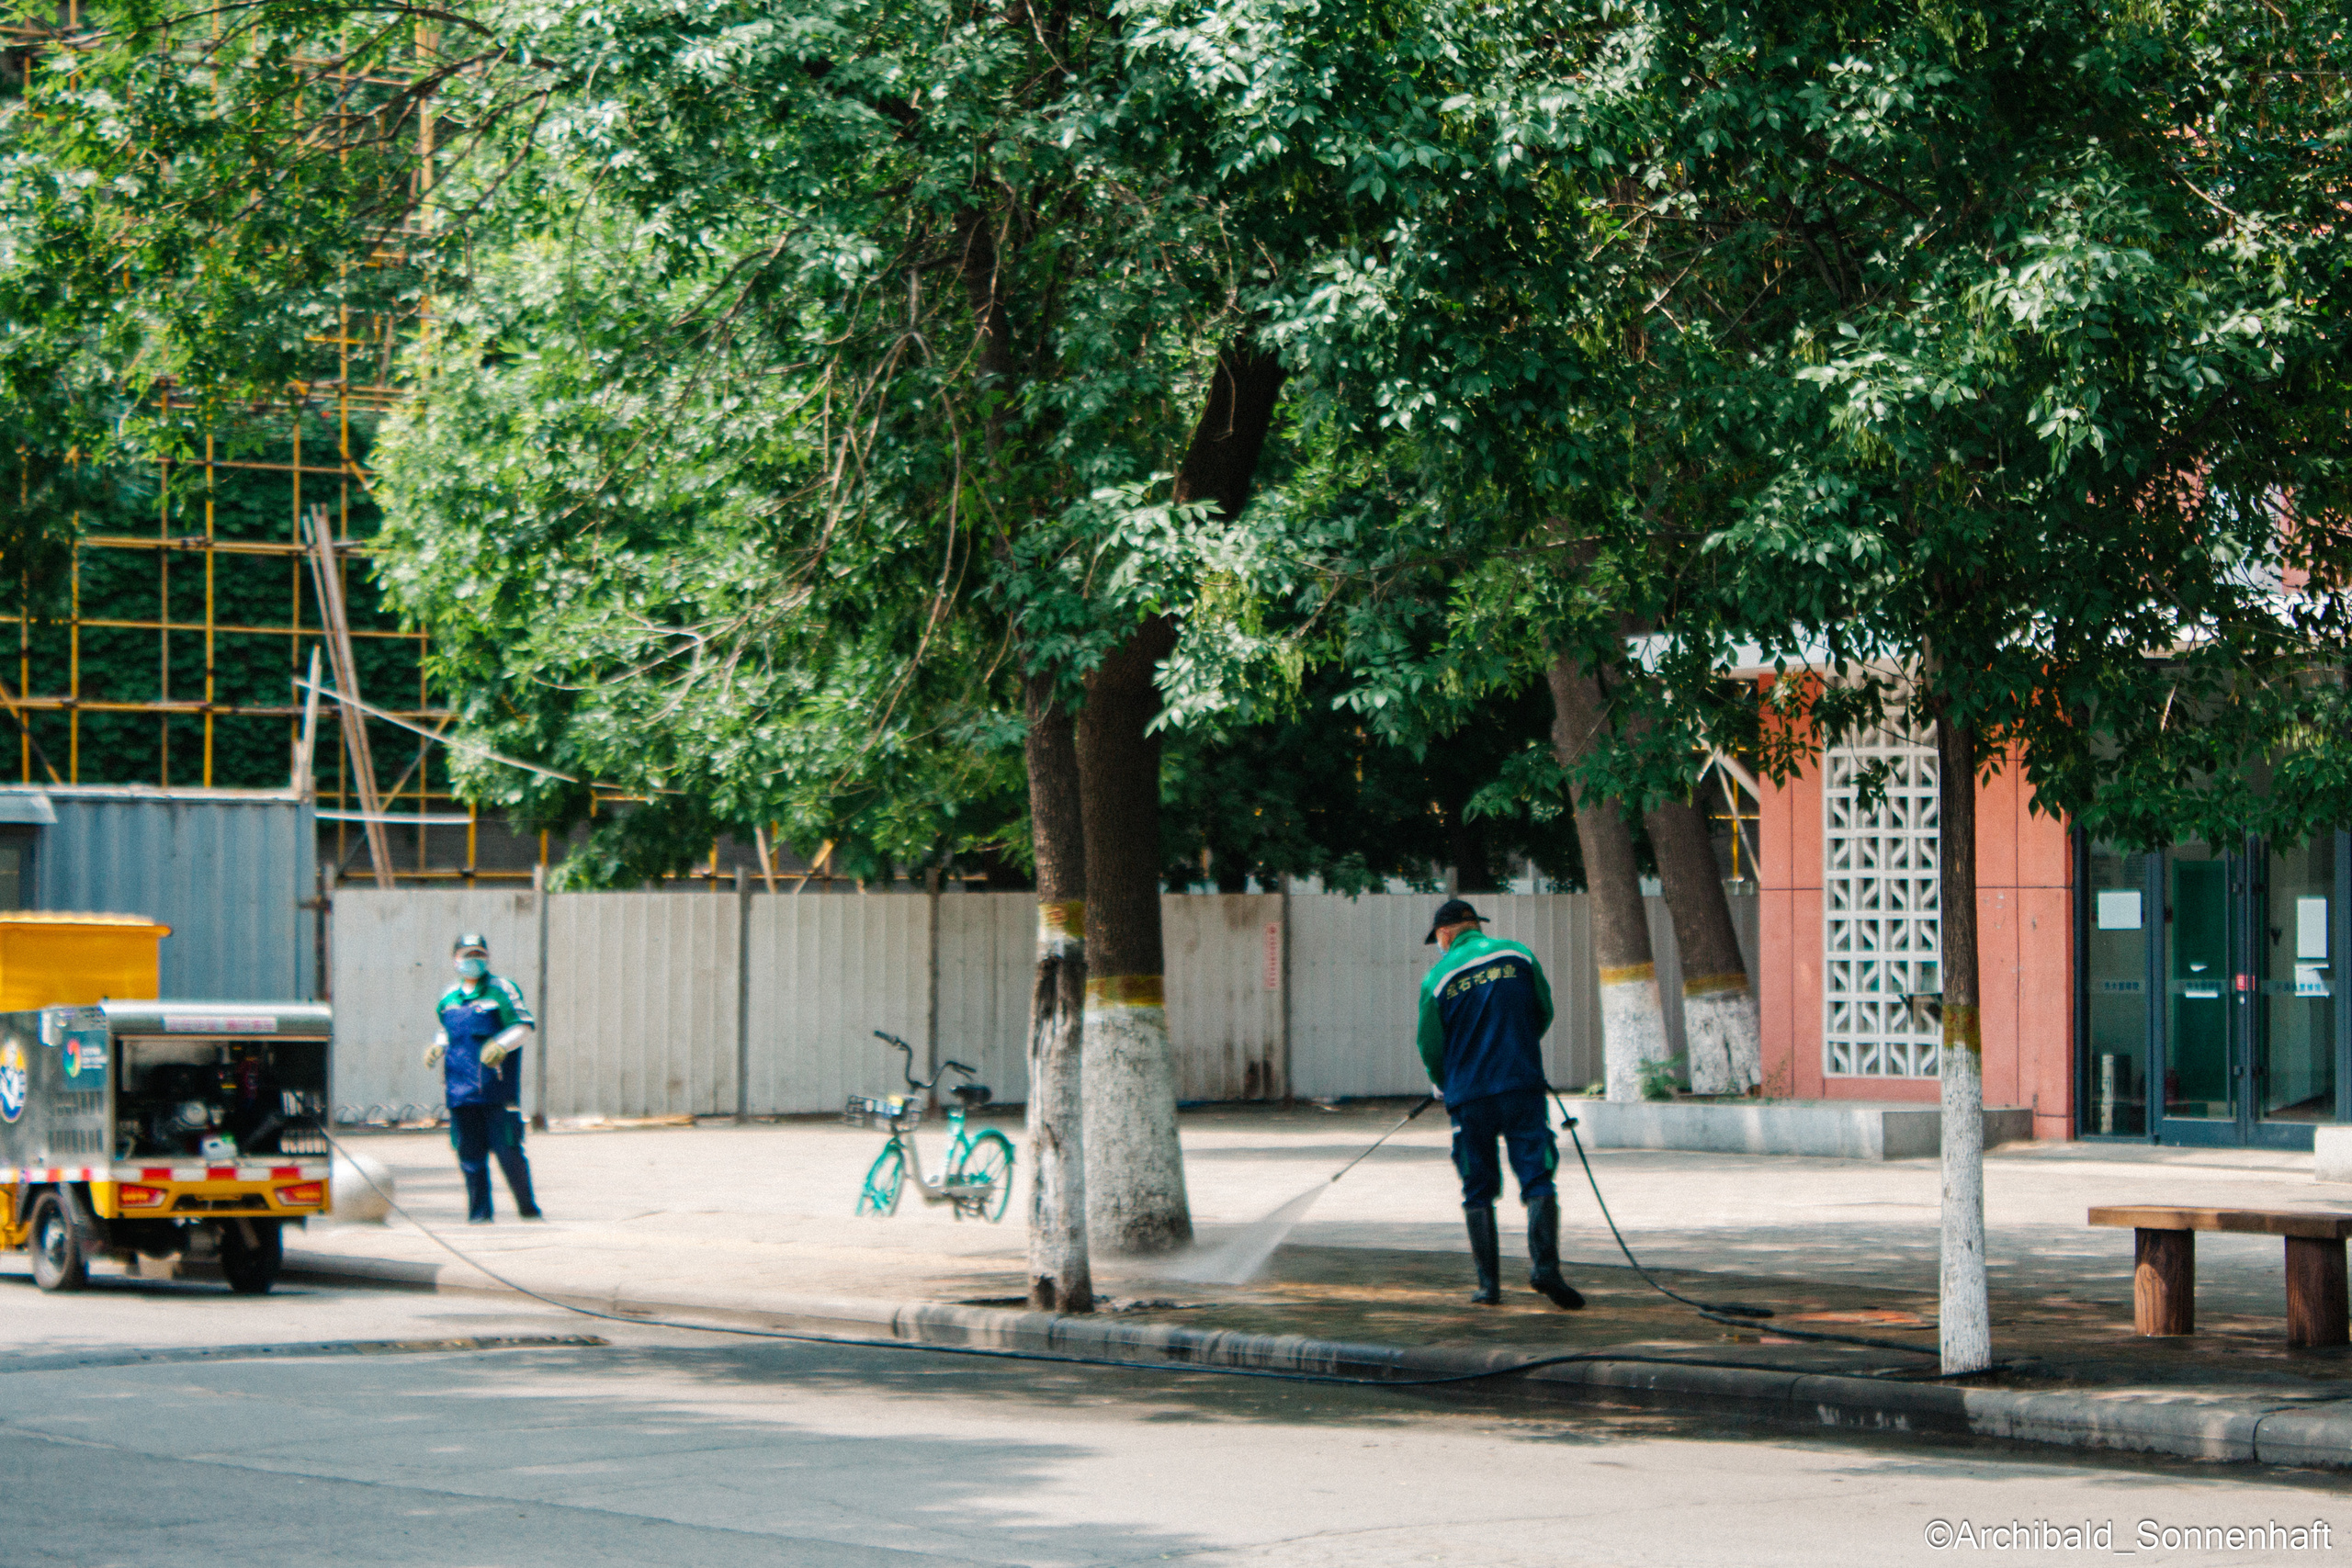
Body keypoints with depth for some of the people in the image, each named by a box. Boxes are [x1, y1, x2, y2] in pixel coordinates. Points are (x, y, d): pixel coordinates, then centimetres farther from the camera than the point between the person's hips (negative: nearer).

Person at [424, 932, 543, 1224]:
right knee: (469, 1152, 3)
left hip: (497, 1088, -4)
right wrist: (436, 1047, 9)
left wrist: (501, 1045, -18)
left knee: (507, 1150, -4)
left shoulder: (501, 990, 0)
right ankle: (478, 1209, 11)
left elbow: (525, 1025, -3)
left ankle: (526, 1205, 11)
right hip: (461, 1088, 4)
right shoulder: (449, 997, 15)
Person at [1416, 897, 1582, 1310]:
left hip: (1468, 1099, 0)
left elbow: (1429, 1047, 5)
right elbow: (1544, 1014, 14)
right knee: (1538, 1177, -1)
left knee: (1478, 1192, 9)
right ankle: (1544, 1264, -19)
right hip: (1523, 1088, 0)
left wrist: (1445, 1086, 24)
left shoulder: (1438, 977, 1)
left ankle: (1488, 1283, 7)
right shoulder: (1518, 955, 5)